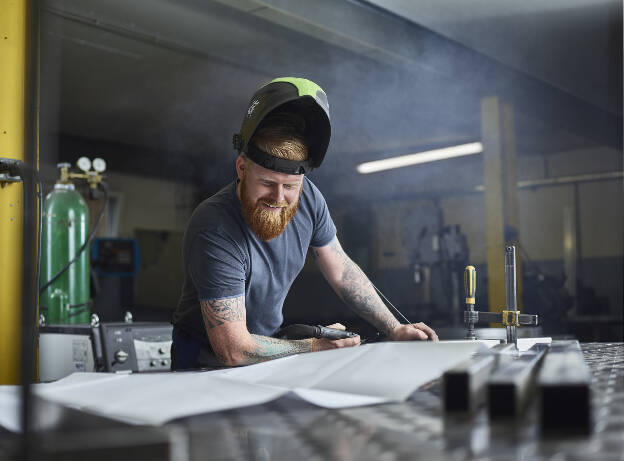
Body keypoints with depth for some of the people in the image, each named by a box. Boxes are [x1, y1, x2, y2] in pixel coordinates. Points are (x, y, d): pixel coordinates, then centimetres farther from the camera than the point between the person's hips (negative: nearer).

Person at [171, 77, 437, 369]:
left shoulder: (307, 198, -10)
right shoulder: (214, 229, -29)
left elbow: (342, 272, 6)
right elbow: (233, 350, -28)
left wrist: (395, 330, 2)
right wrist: (315, 346, -18)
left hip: (268, 343, 8)